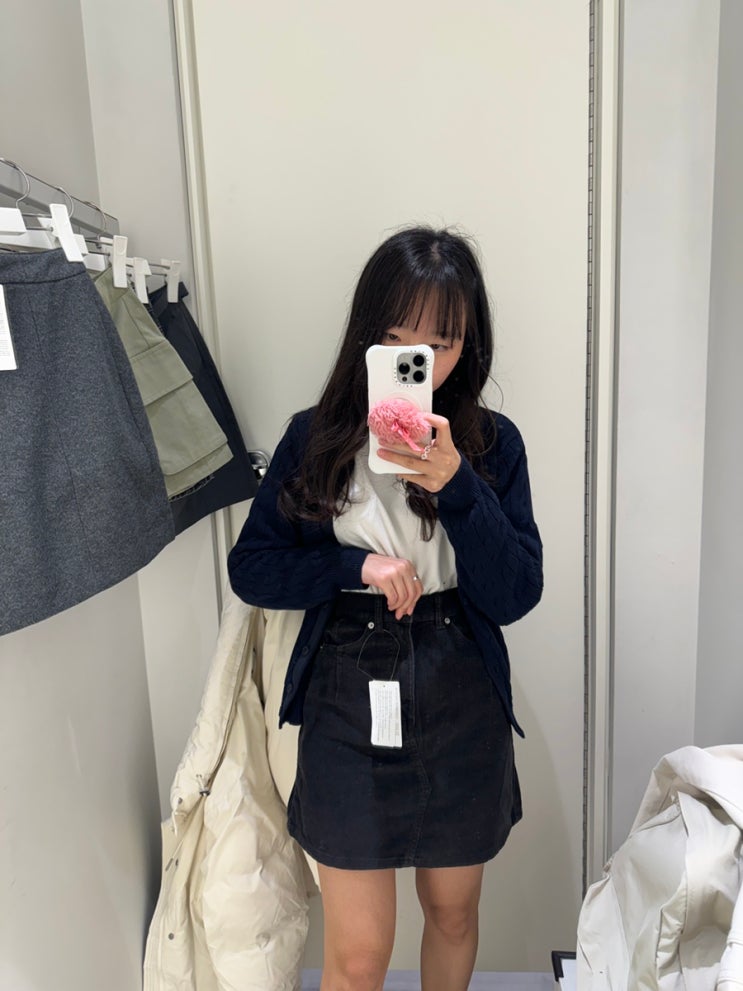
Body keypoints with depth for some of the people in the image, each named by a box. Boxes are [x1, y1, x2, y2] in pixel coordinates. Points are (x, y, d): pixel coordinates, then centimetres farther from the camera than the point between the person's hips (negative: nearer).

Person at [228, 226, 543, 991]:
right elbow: (251, 569, -3)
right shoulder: (316, 437, -5)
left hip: (461, 706, 2)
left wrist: (455, 485, -25)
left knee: (452, 912, 23)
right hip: (347, 705, -1)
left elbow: (514, 596, -11)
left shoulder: (493, 443, -5)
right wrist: (357, 565, -18)